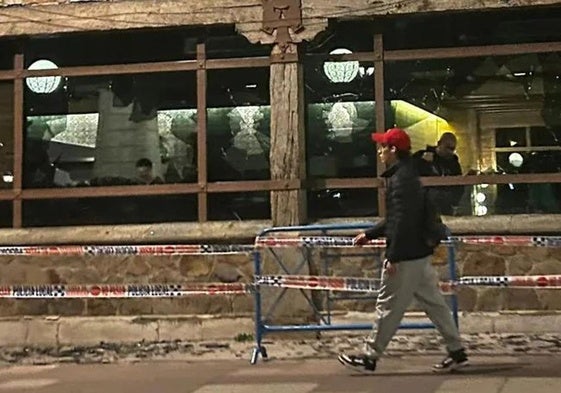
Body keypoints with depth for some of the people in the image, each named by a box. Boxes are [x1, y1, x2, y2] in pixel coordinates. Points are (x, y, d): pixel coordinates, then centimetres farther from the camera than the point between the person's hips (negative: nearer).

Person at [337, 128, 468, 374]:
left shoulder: (401, 179, -17)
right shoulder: (407, 176, 16)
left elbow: (402, 222, -23)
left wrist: (393, 257, -22)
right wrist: (369, 234, 26)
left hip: (406, 255, -10)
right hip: (420, 253, 10)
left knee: (388, 307, 0)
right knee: (433, 302, 13)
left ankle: (369, 358, 10)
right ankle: (457, 353, 17)